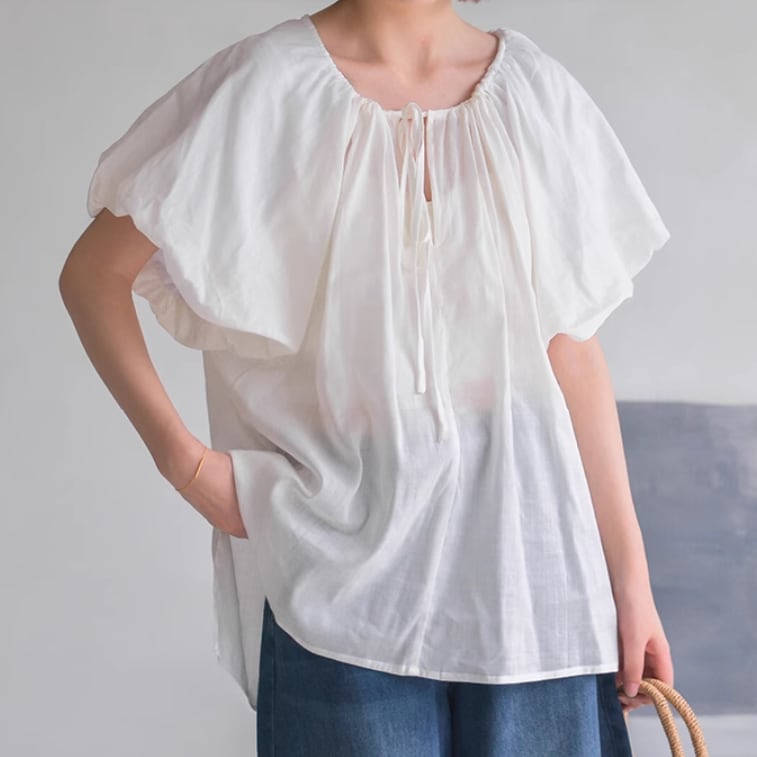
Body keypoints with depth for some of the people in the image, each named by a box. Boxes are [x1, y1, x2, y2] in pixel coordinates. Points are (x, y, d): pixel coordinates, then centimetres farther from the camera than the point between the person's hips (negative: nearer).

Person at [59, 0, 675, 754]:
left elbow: (572, 351, 3)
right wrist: (182, 459, -6)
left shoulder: (537, 91, 3)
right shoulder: (272, 84, -5)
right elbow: (91, 274, 2)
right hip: (343, 556, -2)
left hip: (521, 551, 3)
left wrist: (630, 577, 3)